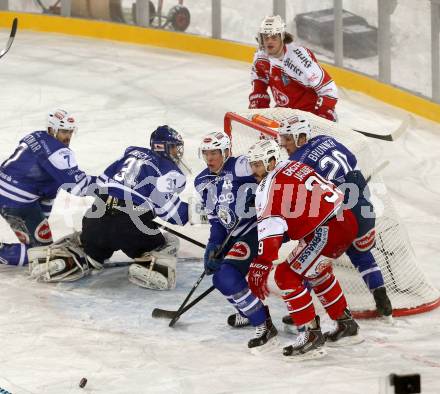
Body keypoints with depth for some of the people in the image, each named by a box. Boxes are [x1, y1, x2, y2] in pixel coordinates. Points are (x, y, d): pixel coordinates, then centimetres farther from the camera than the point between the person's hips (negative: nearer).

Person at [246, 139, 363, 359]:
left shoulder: (271, 185, -11)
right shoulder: (293, 167, 17)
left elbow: (271, 227, -21)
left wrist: (261, 266, -24)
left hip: (328, 231, -10)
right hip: (346, 220, 10)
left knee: (287, 276, -7)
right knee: (316, 272, 31)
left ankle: (311, 334, -6)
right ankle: (346, 325, 39)